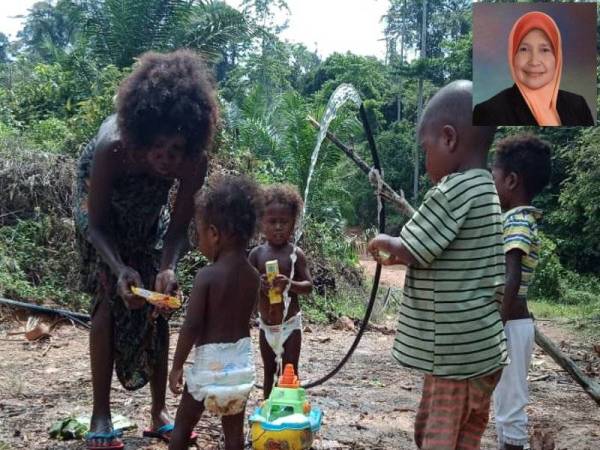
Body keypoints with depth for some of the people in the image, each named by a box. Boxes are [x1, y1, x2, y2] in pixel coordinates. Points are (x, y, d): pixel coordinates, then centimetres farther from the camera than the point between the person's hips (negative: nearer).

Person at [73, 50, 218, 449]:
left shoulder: (195, 161, -35)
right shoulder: (112, 148, -42)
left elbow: (179, 226, -22)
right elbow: (98, 224, -28)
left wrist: (168, 267, -41)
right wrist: (120, 269, -44)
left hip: (150, 212, 3)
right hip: (103, 209, -2)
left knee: (158, 305, -1)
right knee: (110, 302, -13)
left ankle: (160, 412, 9)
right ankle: (101, 416, -5)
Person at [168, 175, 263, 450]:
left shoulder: (207, 276, -17)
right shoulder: (254, 276, 0)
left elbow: (191, 327, -16)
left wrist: (176, 366, -7)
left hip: (210, 363, -5)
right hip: (240, 362, 5)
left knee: (183, 425, 13)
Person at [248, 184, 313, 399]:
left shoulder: (296, 254, -10)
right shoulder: (257, 253, -3)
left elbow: (308, 286, -10)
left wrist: (290, 284, -30)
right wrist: (258, 285, -24)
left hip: (290, 324, -3)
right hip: (266, 324, 3)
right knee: (269, 371, 17)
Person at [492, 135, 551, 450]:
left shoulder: (517, 220, -18)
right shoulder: (518, 218, 11)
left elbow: (511, 280, -28)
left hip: (509, 326, -10)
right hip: (509, 323, 10)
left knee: (510, 404, 0)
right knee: (504, 401, 19)